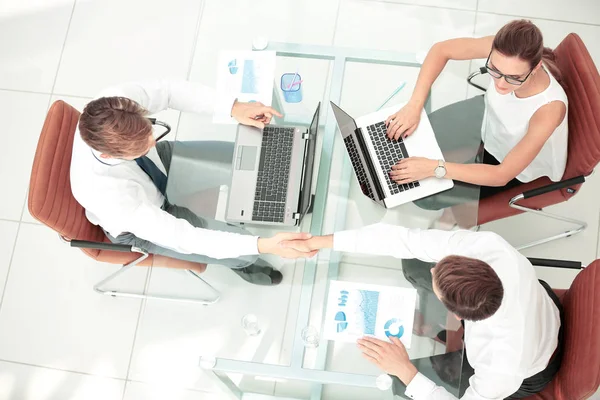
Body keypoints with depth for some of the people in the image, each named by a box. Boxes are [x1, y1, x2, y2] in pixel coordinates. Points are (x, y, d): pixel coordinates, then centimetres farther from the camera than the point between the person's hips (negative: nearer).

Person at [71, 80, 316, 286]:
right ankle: (241, 263, 33)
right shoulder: (107, 195, -47)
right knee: (240, 247, -6)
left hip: (159, 164, 5)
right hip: (141, 222, -5)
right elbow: (181, 237, -42)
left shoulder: (117, 101, -38)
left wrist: (234, 108, -32)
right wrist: (263, 245, -46)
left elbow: (168, 91, -20)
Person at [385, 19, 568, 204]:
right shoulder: (503, 51, -33)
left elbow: (502, 176, -34)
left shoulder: (549, 107, -43)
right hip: (490, 123, 4)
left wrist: (434, 168, -40)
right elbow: (442, 50, -17)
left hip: (517, 169, -4)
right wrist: (414, 106, -27)